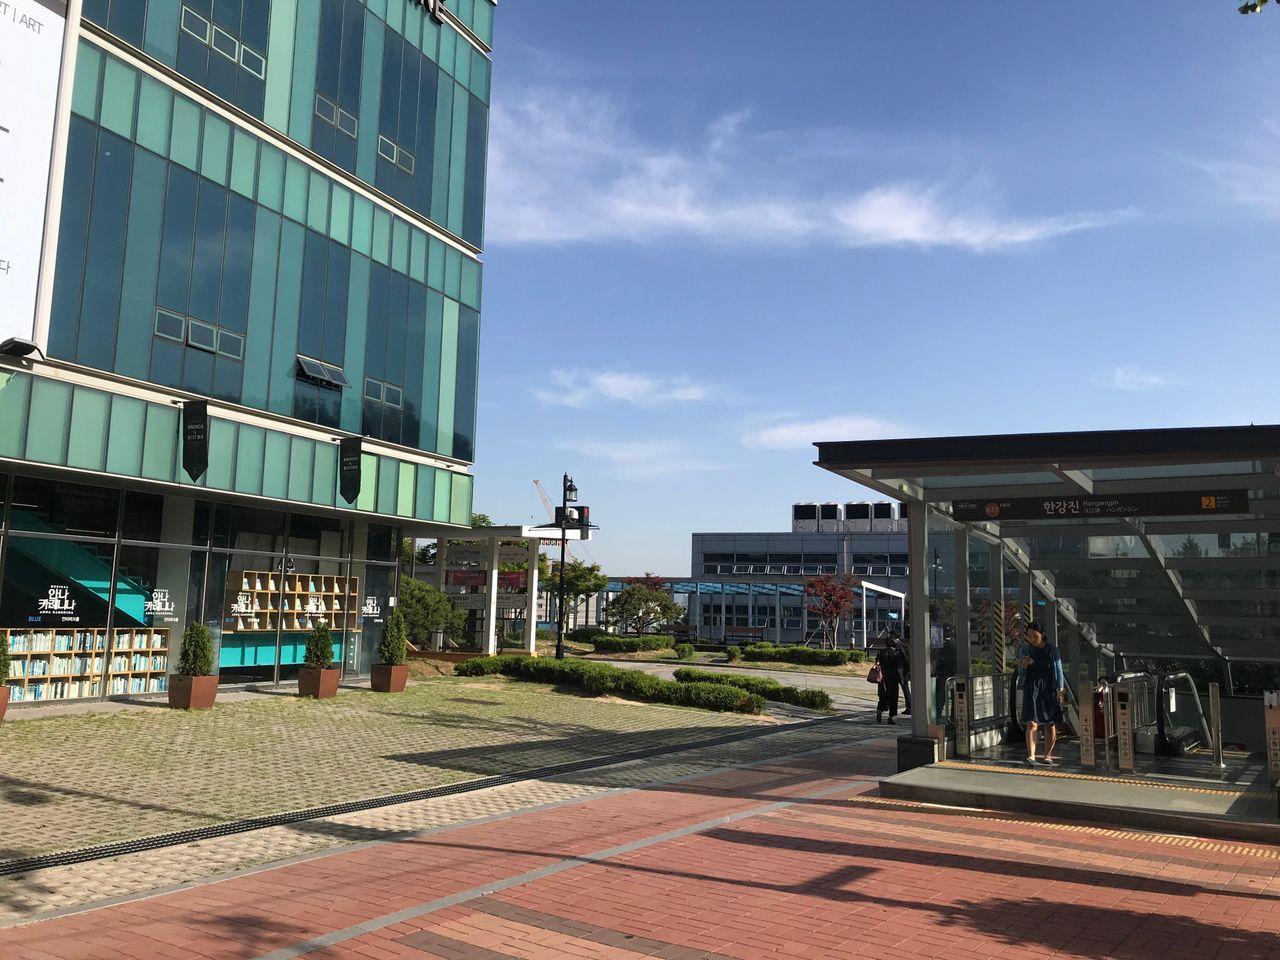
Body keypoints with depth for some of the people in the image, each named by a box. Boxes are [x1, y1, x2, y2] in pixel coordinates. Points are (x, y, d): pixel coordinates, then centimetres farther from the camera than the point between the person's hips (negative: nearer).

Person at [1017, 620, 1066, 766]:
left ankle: (1048, 755, 20)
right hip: (1031, 690, -1)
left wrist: (1061, 689, -7)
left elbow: (1059, 671, 3)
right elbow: (1021, 673, 7)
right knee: (1032, 723, -12)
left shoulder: (1052, 650, 2)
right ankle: (1031, 755, -17)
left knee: (1050, 724, 7)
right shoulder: (1025, 649, 4)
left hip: (1050, 689, 1)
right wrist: (1023, 665, -16)